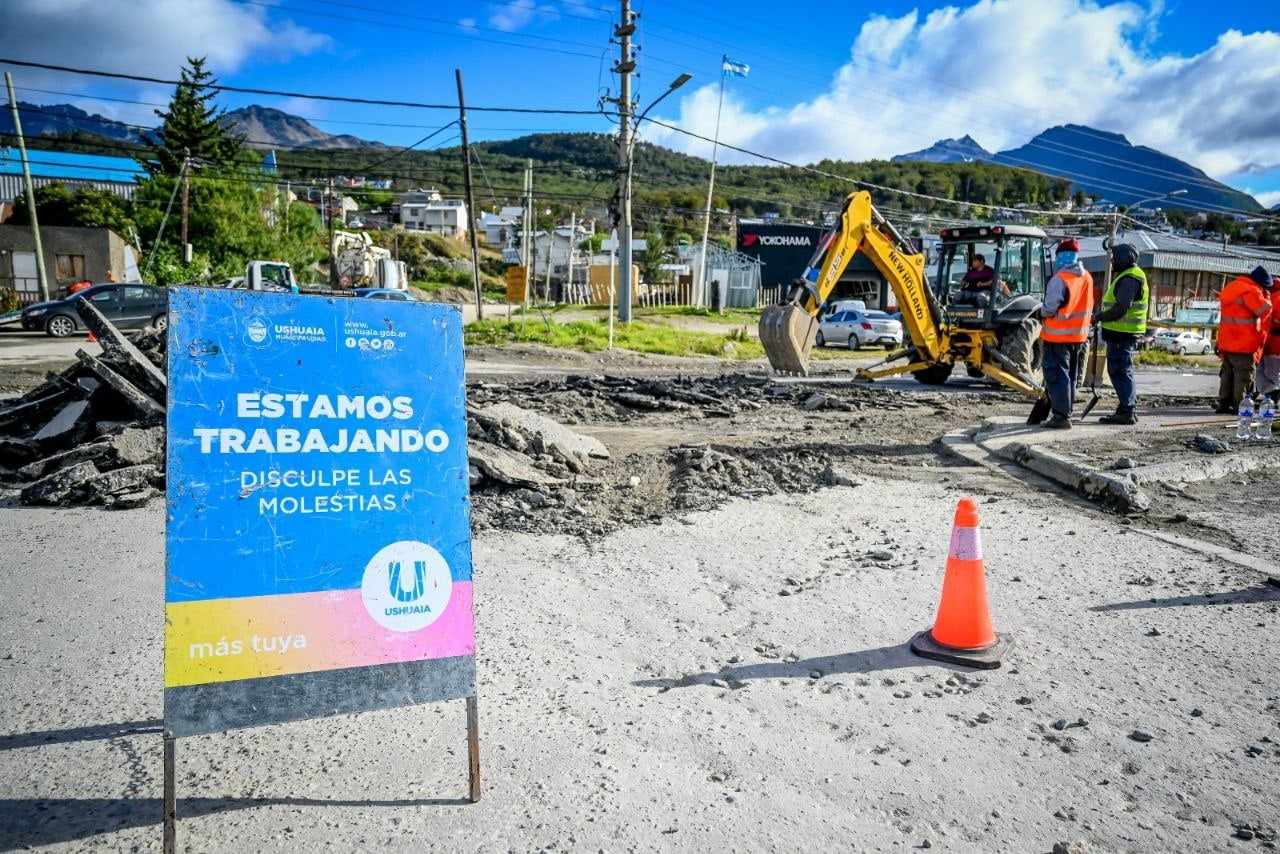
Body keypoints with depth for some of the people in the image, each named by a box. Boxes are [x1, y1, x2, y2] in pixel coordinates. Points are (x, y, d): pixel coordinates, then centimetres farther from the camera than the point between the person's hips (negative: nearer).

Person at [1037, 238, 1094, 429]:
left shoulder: (1059, 279, -19)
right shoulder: (1087, 278, 5)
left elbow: (1049, 309, -20)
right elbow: (1088, 307, 11)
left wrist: (1042, 313, 0)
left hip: (1058, 336, -7)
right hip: (1079, 335, 7)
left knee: (1057, 376, -2)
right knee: (1071, 376, 16)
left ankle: (1061, 416, -3)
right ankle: (1066, 412, 24)